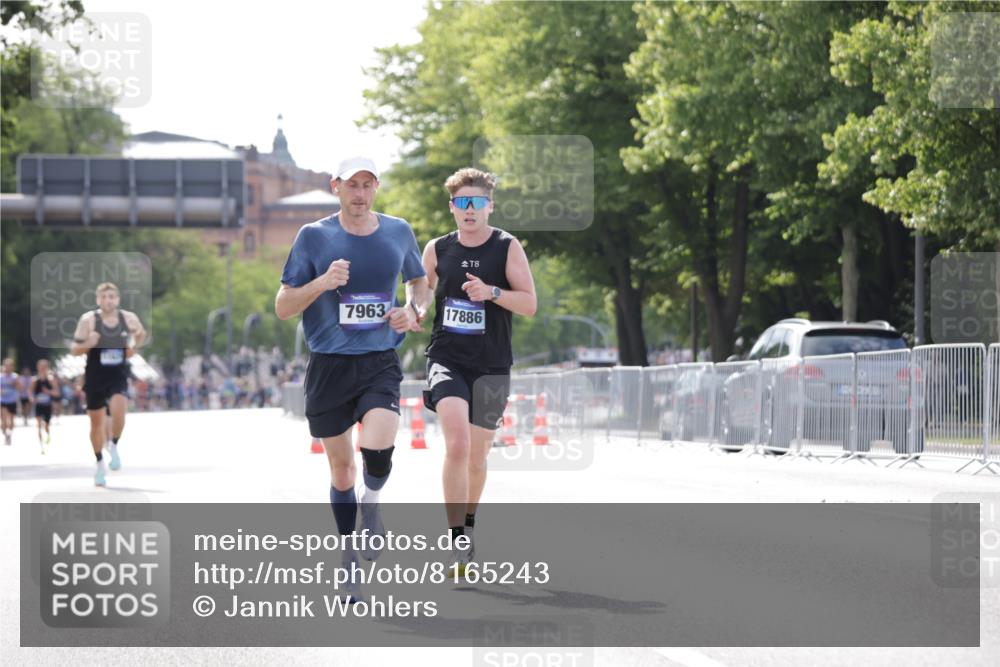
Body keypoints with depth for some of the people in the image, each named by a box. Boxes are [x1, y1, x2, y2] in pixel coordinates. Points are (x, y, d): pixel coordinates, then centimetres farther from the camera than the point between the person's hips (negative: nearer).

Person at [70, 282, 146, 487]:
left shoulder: (129, 318, -3)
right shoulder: (88, 320, -9)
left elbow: (141, 333, 18)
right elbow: (74, 350, -4)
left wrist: (134, 346, -2)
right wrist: (88, 344, -24)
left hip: (118, 377, 0)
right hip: (95, 377, 0)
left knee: (118, 412, -25)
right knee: (97, 422, 9)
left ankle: (114, 446, 3)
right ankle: (100, 464, 27)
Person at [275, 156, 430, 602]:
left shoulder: (398, 232, 4)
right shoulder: (314, 237, -3)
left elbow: (420, 282, 22)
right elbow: (282, 307, -2)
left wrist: (413, 311, 0)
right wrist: (321, 283, -19)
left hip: (380, 363, 0)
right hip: (329, 365, 0)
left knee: (377, 447, -25)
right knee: (340, 468, 7)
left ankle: (372, 503, 8)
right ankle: (350, 558, 25)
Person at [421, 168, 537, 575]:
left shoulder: (508, 248, -1)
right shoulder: (437, 250, 4)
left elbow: (530, 304, -5)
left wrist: (492, 292, -21)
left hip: (491, 365, 1)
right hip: (447, 359, 0)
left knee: (477, 455, 11)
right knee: (457, 444, -20)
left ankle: (468, 522, 37)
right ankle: (457, 540, -19)